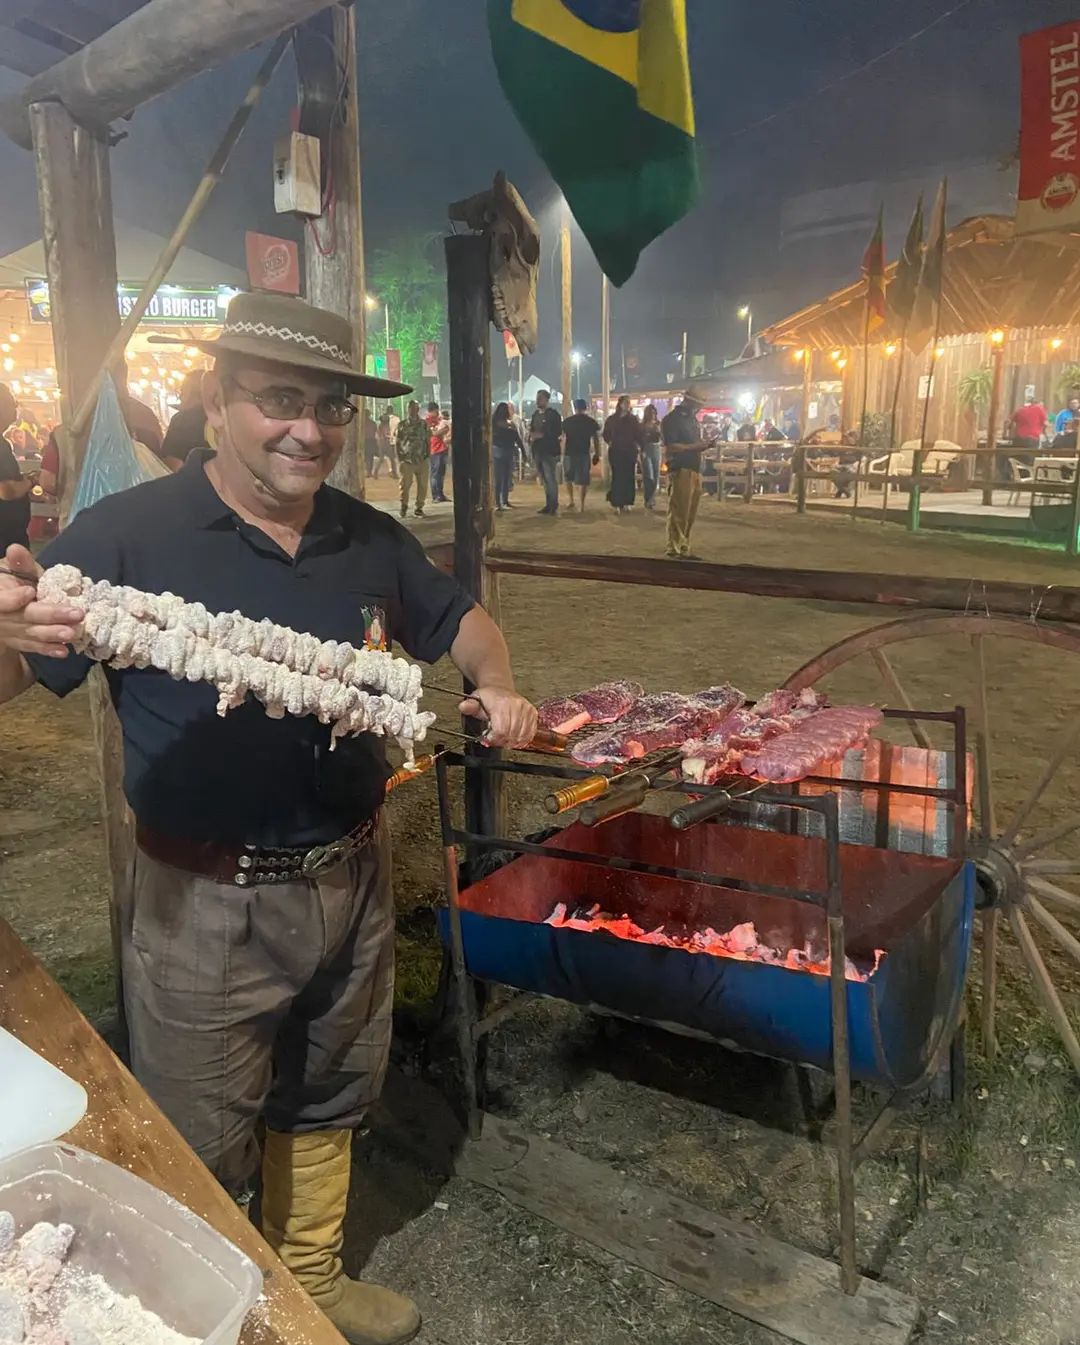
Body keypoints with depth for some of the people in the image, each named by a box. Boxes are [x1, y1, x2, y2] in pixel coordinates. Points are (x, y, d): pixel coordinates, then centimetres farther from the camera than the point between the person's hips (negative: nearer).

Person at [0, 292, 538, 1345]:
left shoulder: (369, 539, 2)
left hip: (353, 881, 5)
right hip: (205, 903, -5)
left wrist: (495, 685, -3)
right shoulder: (129, 533, -14)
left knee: (327, 1107, 25)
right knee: (203, 1161, 14)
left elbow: (456, 616, 17)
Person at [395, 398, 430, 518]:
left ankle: (419, 507, 12)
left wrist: (428, 454, 1)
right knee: (405, 484, -1)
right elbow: (397, 442, 4)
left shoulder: (424, 424, 9)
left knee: (422, 484, 1)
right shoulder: (401, 424, 5)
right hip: (406, 460, -1)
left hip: (422, 460, 2)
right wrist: (399, 458, -3)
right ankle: (404, 506, 16)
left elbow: (428, 440, 11)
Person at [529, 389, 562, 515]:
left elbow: (557, 433, -14)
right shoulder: (536, 414, 16)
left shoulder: (553, 414, -5)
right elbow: (532, 429, 18)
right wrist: (531, 437, -5)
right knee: (544, 480, 10)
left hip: (549, 451, -7)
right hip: (538, 451, 7)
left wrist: (541, 435, -17)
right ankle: (548, 505, 16)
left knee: (551, 479, -7)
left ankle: (553, 506, -3)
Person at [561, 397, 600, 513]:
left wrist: (563, 453, 10)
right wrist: (597, 454, 7)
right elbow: (596, 439, 1)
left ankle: (570, 500, 10)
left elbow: (564, 438, 3)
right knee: (583, 480, 2)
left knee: (569, 478, 19)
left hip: (569, 453, 1)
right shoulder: (591, 421, 2)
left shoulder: (567, 421, 3)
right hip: (584, 453, -1)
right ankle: (581, 505, 0)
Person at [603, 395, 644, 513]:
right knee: (617, 477, -7)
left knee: (629, 478, 0)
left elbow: (639, 435, 4)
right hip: (616, 452, -2)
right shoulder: (611, 419, 3)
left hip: (630, 452, 2)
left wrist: (641, 448, -4)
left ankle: (626, 503, 9)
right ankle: (616, 503, -4)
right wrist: (611, 443, -3)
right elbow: (606, 435, 9)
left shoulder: (633, 419, 7)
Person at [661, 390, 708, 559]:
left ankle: (684, 549, 15)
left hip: (695, 470, 8)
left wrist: (704, 444, 5)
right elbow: (670, 447, -14)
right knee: (678, 514, -7)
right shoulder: (671, 419, -6)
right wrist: (695, 446, -15)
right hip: (680, 471, -8)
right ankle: (674, 550, -2)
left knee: (690, 514, 9)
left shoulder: (692, 418, 20)